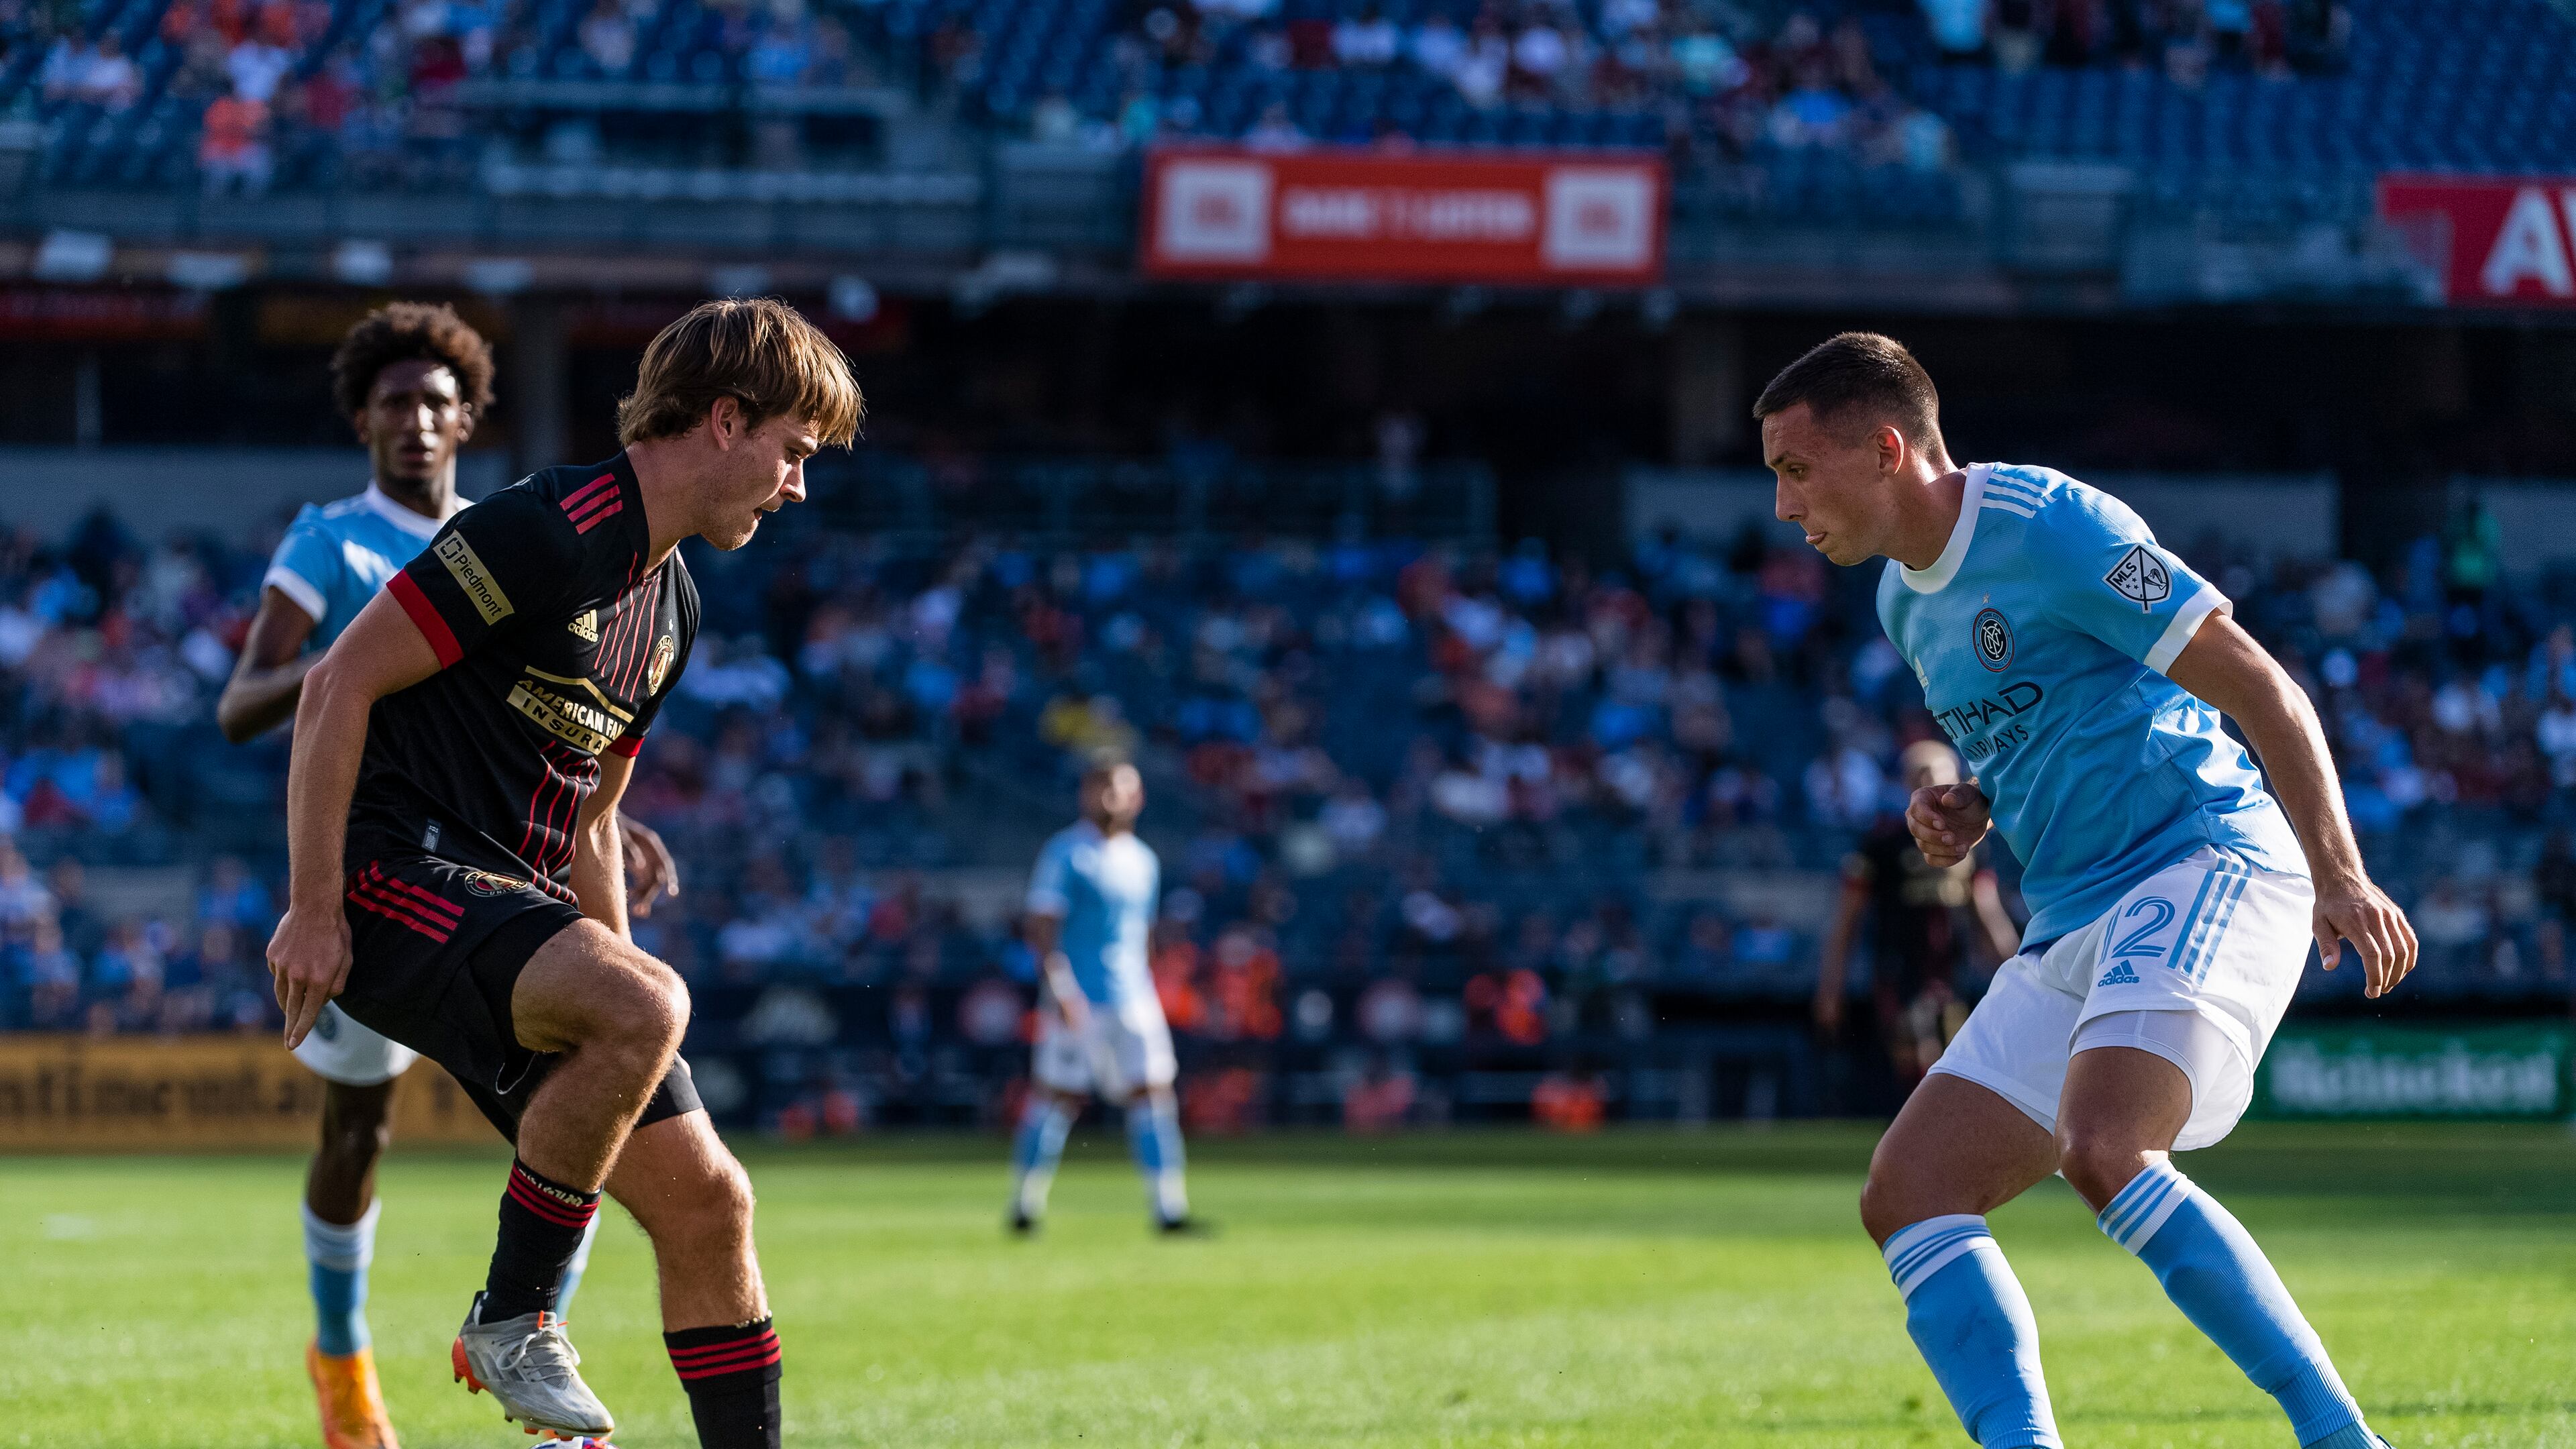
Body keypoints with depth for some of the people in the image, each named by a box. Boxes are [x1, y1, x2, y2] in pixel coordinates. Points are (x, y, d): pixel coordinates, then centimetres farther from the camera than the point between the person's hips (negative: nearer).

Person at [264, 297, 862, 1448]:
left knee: (705, 1201, 1)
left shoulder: (671, 601, 16)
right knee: (645, 1006, -33)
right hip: (397, 876, -9)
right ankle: (511, 1320, -17)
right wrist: (312, 909, -18)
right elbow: (339, 685, -16)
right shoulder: (548, 532, -14)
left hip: (516, 908, 9)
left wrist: (619, 991, 22)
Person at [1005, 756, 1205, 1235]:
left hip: (1133, 999, 6)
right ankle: (1025, 1207, 8)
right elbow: (1041, 927, -13)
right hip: (1078, 1001, -6)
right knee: (1058, 1096, -3)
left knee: (1153, 1093, -1)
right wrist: (1062, 991, -22)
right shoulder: (1066, 853, -7)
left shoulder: (1143, 862, 14)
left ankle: (1169, 1209, -1)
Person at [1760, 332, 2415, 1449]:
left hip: (2207, 866, -10)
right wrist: (1968, 812, 7)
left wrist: (2338, 872, -21)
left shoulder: (2050, 527, -12)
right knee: (1906, 1192, -3)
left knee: (2104, 1150, -32)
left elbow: (2257, 687, -13)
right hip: (2074, 926, 10)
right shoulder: (1907, 600, 16)